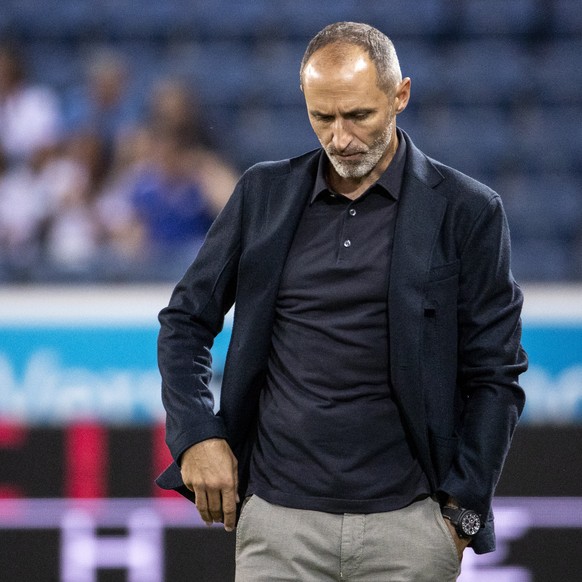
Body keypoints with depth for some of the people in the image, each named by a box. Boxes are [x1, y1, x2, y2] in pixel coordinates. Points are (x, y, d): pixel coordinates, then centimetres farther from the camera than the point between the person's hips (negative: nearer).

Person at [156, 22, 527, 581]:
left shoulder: (466, 211, 0)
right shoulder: (264, 193, 8)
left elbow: (495, 377, 2)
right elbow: (186, 320, 16)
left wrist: (462, 510, -2)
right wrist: (196, 435, 3)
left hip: (407, 527, -2)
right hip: (280, 519, 2)